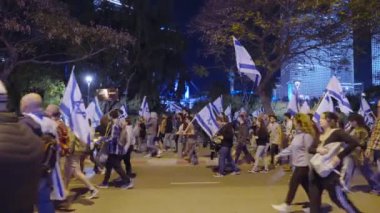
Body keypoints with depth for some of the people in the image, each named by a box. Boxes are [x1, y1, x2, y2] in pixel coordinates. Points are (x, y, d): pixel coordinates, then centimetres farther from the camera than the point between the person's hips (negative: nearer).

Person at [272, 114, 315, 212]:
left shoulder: (307, 135, -17)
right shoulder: (298, 134, 11)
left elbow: (309, 151, -19)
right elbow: (291, 147, 17)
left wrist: (311, 166, -19)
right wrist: (280, 154, 19)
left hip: (303, 165, -9)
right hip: (299, 164, 9)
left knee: (293, 184, -1)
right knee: (306, 185, 14)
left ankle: (286, 206, 10)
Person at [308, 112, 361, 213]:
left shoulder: (337, 132, -10)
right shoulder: (320, 135, 11)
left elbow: (354, 143, -22)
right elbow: (310, 149, 6)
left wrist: (339, 157, -25)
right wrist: (317, 149, -17)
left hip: (331, 171, -7)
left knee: (339, 199, 0)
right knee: (314, 200, 11)